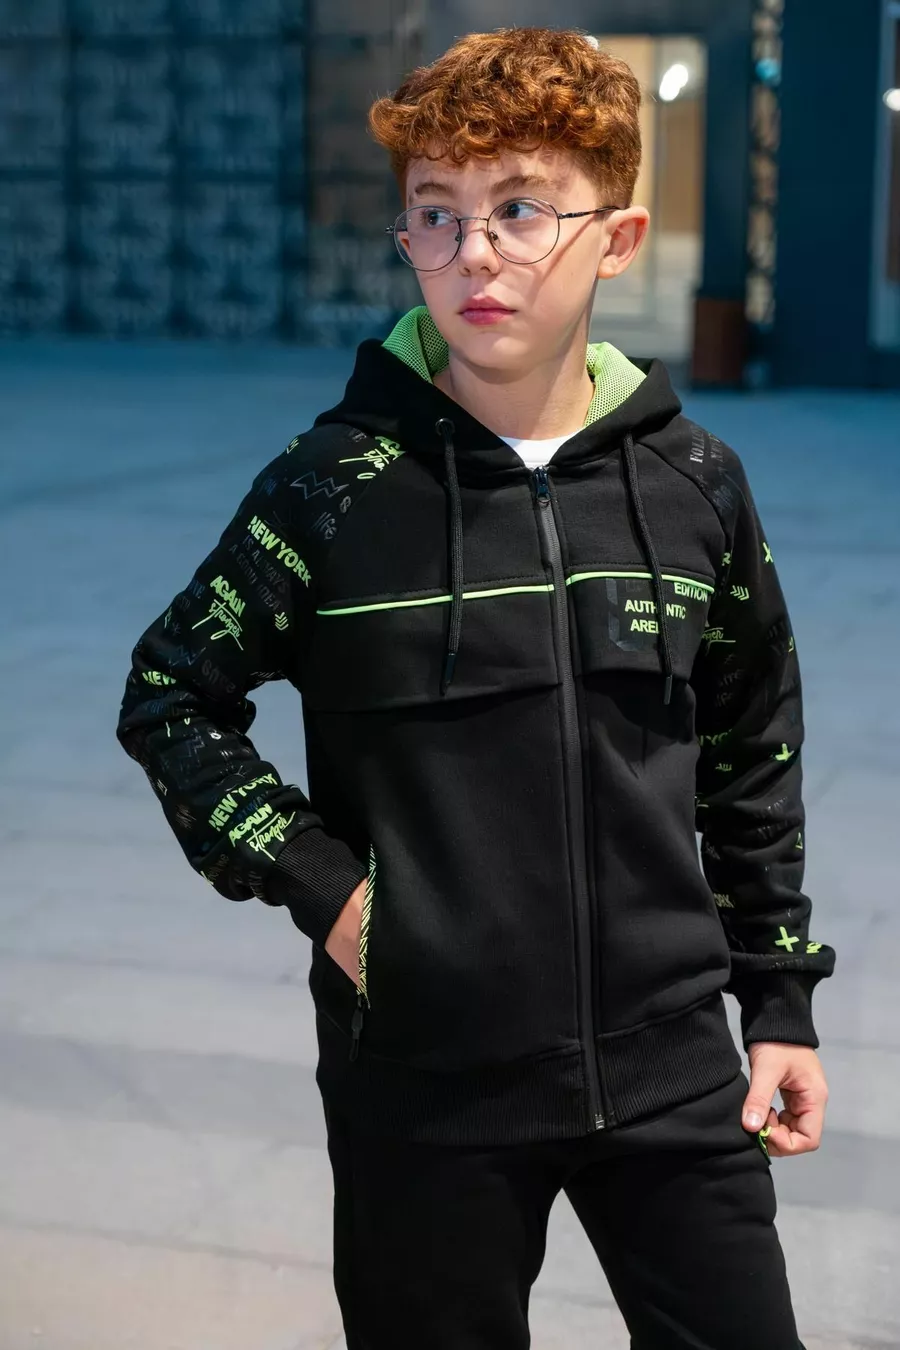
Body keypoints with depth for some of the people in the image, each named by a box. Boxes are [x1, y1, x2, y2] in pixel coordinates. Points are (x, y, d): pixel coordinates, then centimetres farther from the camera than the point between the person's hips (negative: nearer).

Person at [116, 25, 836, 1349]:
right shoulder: (336, 488, -9)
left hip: (670, 1060, 2)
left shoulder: (694, 483, -1)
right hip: (425, 1077, -2)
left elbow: (752, 754, 10)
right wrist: (314, 879, -10)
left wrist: (781, 998, 10)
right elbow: (170, 700, 1)